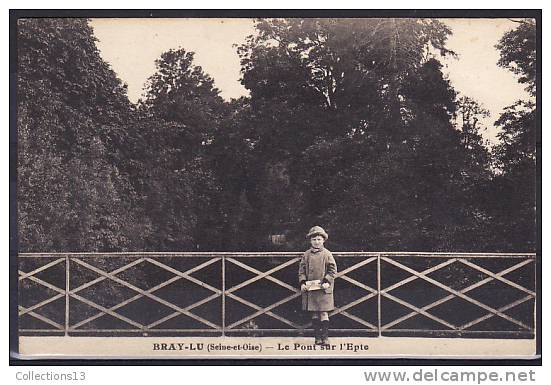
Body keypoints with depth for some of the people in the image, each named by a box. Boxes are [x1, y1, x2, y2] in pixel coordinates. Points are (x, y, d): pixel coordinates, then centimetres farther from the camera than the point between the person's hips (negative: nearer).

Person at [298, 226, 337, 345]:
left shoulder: (327, 254, 1)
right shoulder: (306, 255, 7)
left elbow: (332, 270, -1)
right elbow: (302, 270, 7)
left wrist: (327, 282, -13)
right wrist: (302, 282, -6)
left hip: (323, 289, -3)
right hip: (309, 289, 3)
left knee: (323, 313, -4)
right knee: (314, 314, 6)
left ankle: (325, 337, 2)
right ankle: (317, 337, 12)